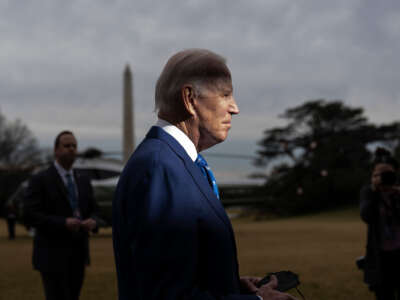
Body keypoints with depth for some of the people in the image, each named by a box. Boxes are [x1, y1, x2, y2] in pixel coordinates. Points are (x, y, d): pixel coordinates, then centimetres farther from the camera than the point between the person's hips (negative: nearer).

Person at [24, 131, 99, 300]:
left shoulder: (83, 181, 13)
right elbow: (29, 215, -13)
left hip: (78, 255, 6)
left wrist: (92, 222, -9)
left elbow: (92, 211, 16)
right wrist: (63, 223, -23)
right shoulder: (40, 180, -6)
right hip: (52, 256, -6)